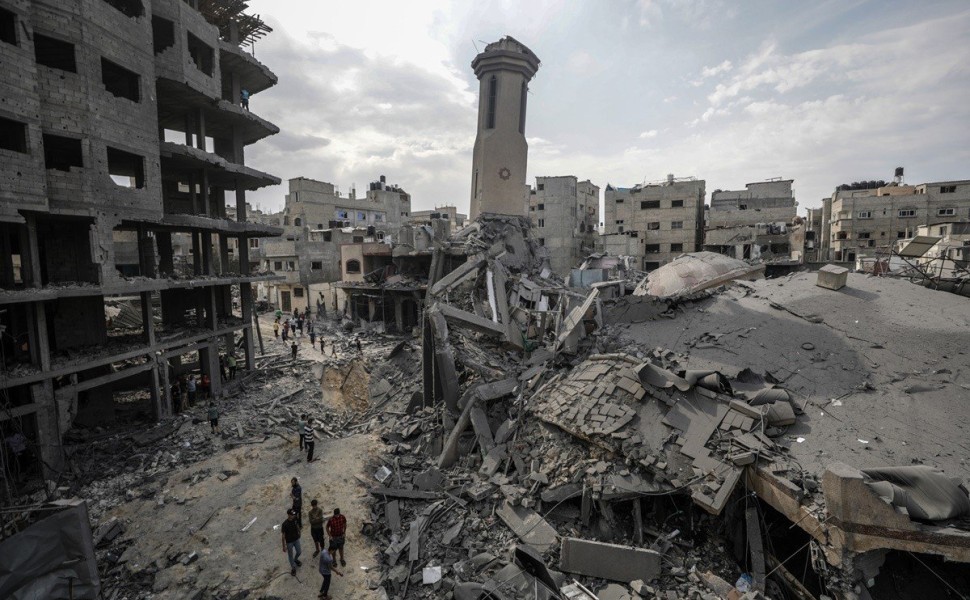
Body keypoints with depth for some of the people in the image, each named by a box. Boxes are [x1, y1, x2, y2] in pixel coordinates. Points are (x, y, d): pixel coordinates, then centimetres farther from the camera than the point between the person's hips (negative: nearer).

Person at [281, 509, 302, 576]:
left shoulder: (295, 519, -14)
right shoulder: (285, 524, -30)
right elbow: (283, 535, -20)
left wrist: (299, 533, 19)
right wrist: (284, 546, -13)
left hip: (296, 539, 5)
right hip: (289, 542, -5)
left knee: (299, 552, 20)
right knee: (290, 555, 16)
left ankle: (295, 560, 52)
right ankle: (293, 568, 39)